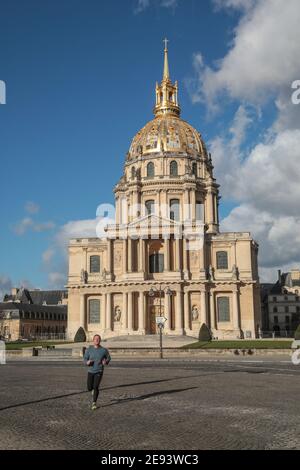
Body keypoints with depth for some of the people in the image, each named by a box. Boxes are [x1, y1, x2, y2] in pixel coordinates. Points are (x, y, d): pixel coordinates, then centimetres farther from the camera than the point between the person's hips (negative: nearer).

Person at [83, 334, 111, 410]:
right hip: (91, 371, 2)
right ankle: (93, 389, 44)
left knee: (96, 387, -15)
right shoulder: (89, 349, -5)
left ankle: (94, 403, -1)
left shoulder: (104, 350, -6)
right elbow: (85, 359, -3)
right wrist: (87, 362, -26)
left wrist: (106, 362, -14)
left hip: (99, 371, -2)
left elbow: (108, 358, 8)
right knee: (89, 388, 6)